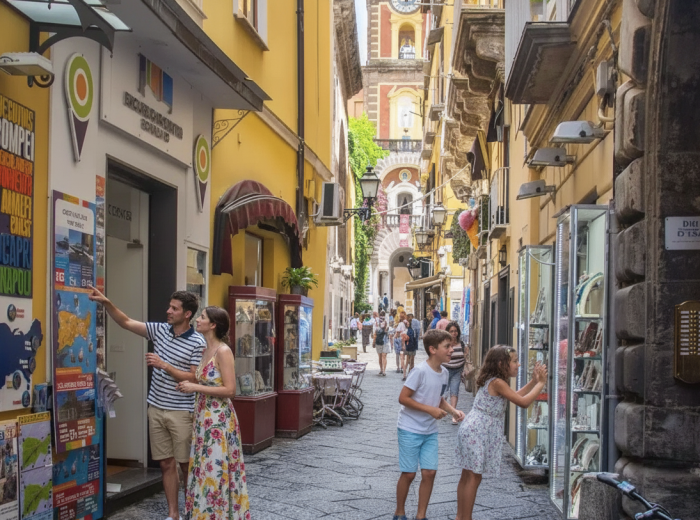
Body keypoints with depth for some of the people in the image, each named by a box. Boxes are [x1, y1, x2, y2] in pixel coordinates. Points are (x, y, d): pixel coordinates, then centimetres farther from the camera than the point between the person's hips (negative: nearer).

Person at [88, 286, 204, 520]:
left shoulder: (197, 343, -12)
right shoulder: (160, 330, 4)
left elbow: (193, 379, -15)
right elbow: (126, 322, 5)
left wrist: (163, 365, -19)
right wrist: (106, 302, -8)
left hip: (181, 413, -5)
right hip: (156, 409, 5)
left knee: (186, 465, 4)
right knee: (167, 464, 9)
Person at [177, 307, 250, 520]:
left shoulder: (223, 351, -14)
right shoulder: (205, 351, 11)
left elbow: (229, 390, -19)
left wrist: (196, 388, -18)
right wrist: (190, 386, 5)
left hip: (219, 419, -9)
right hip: (203, 417, 9)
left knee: (216, 471, -3)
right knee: (204, 470, 12)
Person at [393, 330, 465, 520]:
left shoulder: (444, 372, 3)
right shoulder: (421, 371, -20)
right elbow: (403, 398, -19)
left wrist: (453, 411, -1)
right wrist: (430, 409, -21)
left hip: (430, 431, 6)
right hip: (410, 430, -6)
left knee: (429, 472, 2)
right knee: (409, 474, 1)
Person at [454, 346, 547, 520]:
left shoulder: (494, 381, 12)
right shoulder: (497, 383, -17)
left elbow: (515, 396, 24)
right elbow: (523, 402, -20)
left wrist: (534, 381, 18)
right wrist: (541, 383, -10)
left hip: (472, 431, 10)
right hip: (477, 433, -10)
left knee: (467, 476, 15)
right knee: (473, 478, -3)